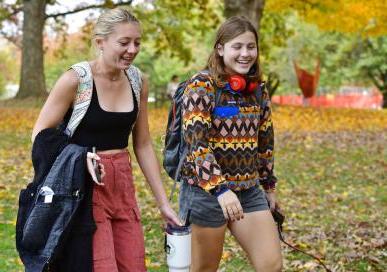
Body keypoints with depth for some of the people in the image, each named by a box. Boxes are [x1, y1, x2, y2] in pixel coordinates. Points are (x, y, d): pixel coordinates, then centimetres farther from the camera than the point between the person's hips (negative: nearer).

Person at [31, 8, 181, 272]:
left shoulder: (138, 82, 4)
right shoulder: (75, 80, -12)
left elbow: (143, 145, 10)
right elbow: (40, 136, -7)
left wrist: (164, 203, 8)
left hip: (122, 185, 6)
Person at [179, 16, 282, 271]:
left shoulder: (258, 89, 8)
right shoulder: (202, 85, -12)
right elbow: (196, 144, -21)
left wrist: (269, 186, 20)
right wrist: (221, 190, -30)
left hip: (249, 191, 6)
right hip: (207, 190, -6)